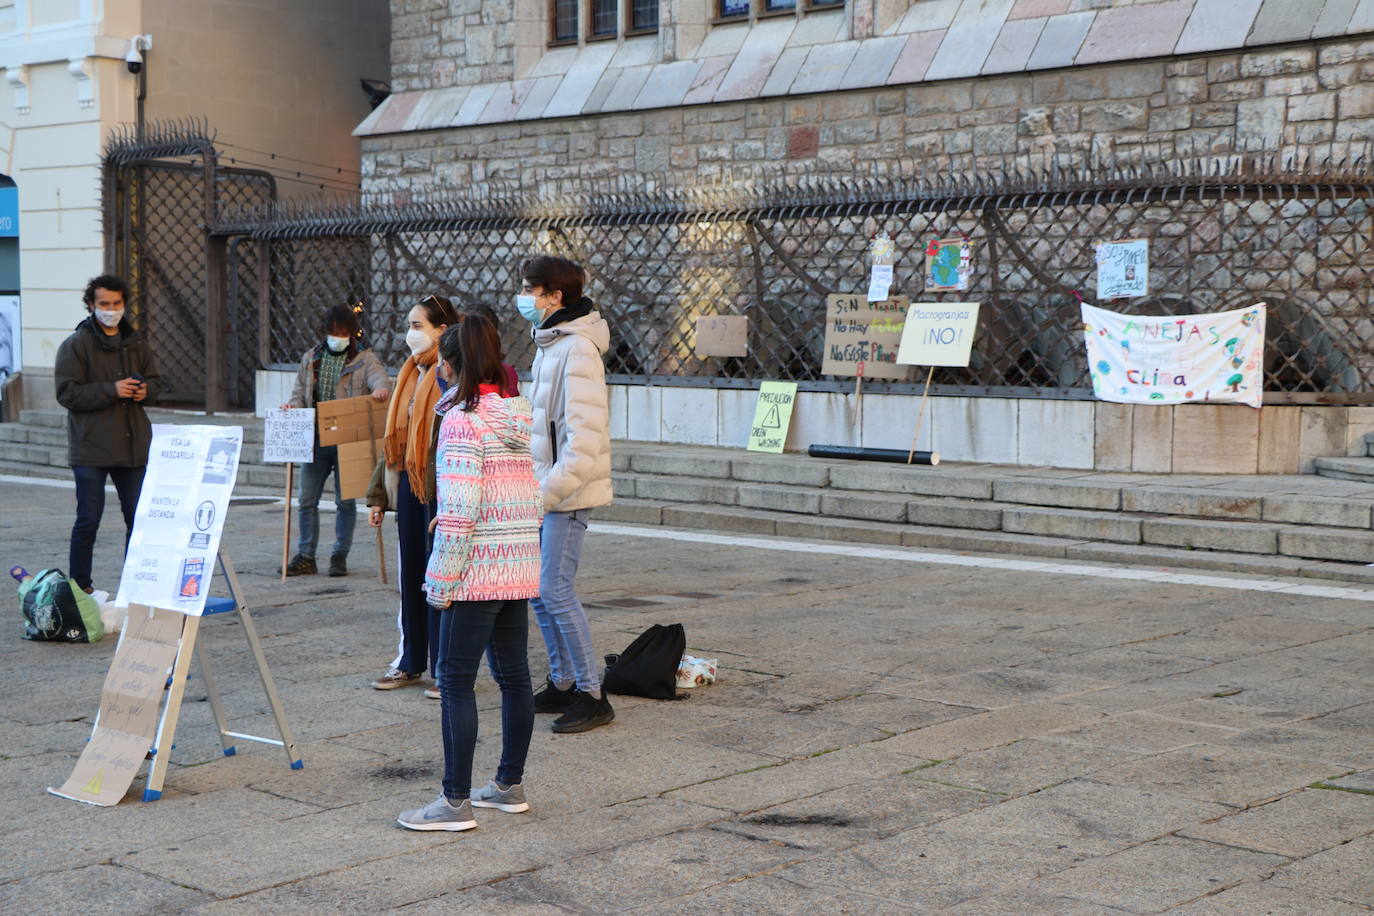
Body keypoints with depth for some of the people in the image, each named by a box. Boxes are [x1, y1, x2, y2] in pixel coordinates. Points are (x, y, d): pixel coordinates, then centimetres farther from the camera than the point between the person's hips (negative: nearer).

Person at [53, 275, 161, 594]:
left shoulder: (136, 342, 12)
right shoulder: (76, 345, -5)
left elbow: (155, 380, 20)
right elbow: (67, 393, -12)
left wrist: (144, 390, -3)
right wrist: (112, 390, -19)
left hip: (133, 445, 5)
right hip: (91, 448, -5)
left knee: (139, 518, 9)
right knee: (88, 520, -1)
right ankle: (79, 587, 9)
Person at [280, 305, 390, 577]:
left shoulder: (365, 359, 2)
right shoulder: (310, 359, 14)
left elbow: (380, 378, -17)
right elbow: (300, 392, 14)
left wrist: (381, 389, -41)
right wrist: (293, 406, -9)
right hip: (316, 439, 4)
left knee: (345, 501, 4)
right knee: (307, 500, 3)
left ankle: (340, 557, 13)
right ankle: (306, 557, 11)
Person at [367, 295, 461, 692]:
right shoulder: (411, 374, 15)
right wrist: (378, 494, 18)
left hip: (439, 490, -8)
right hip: (408, 485, 8)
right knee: (410, 576, 13)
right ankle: (410, 663, 23)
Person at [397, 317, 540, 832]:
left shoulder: (463, 421, -14)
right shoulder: (519, 418, 10)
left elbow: (459, 509, -19)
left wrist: (441, 581, -14)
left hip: (478, 571, -8)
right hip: (520, 570, 8)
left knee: (456, 681, -3)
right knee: (513, 675, 14)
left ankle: (455, 802, -1)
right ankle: (509, 786, 24)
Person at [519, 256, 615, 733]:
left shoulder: (577, 351, -17)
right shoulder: (548, 344, 14)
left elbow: (583, 439, -24)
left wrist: (545, 494, -24)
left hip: (568, 494, -10)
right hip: (544, 488, 10)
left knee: (555, 590, -10)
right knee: (538, 588, 12)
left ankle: (592, 696, -1)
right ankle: (562, 684, 23)